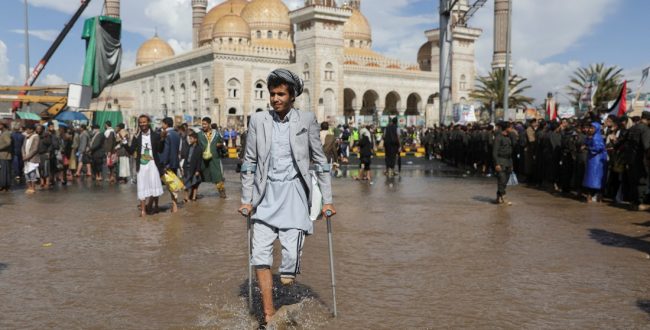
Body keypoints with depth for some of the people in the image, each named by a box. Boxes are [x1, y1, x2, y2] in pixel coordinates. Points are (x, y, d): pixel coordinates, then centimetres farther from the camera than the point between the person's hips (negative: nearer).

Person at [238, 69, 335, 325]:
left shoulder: (307, 120, 1)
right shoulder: (258, 120, 5)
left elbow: (320, 160, 6)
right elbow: (249, 162, 10)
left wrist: (327, 200, 4)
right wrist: (246, 199, 7)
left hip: (294, 191, -2)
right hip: (267, 193, 2)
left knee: (291, 251, -10)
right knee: (260, 253, -6)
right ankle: (268, 314, 3)